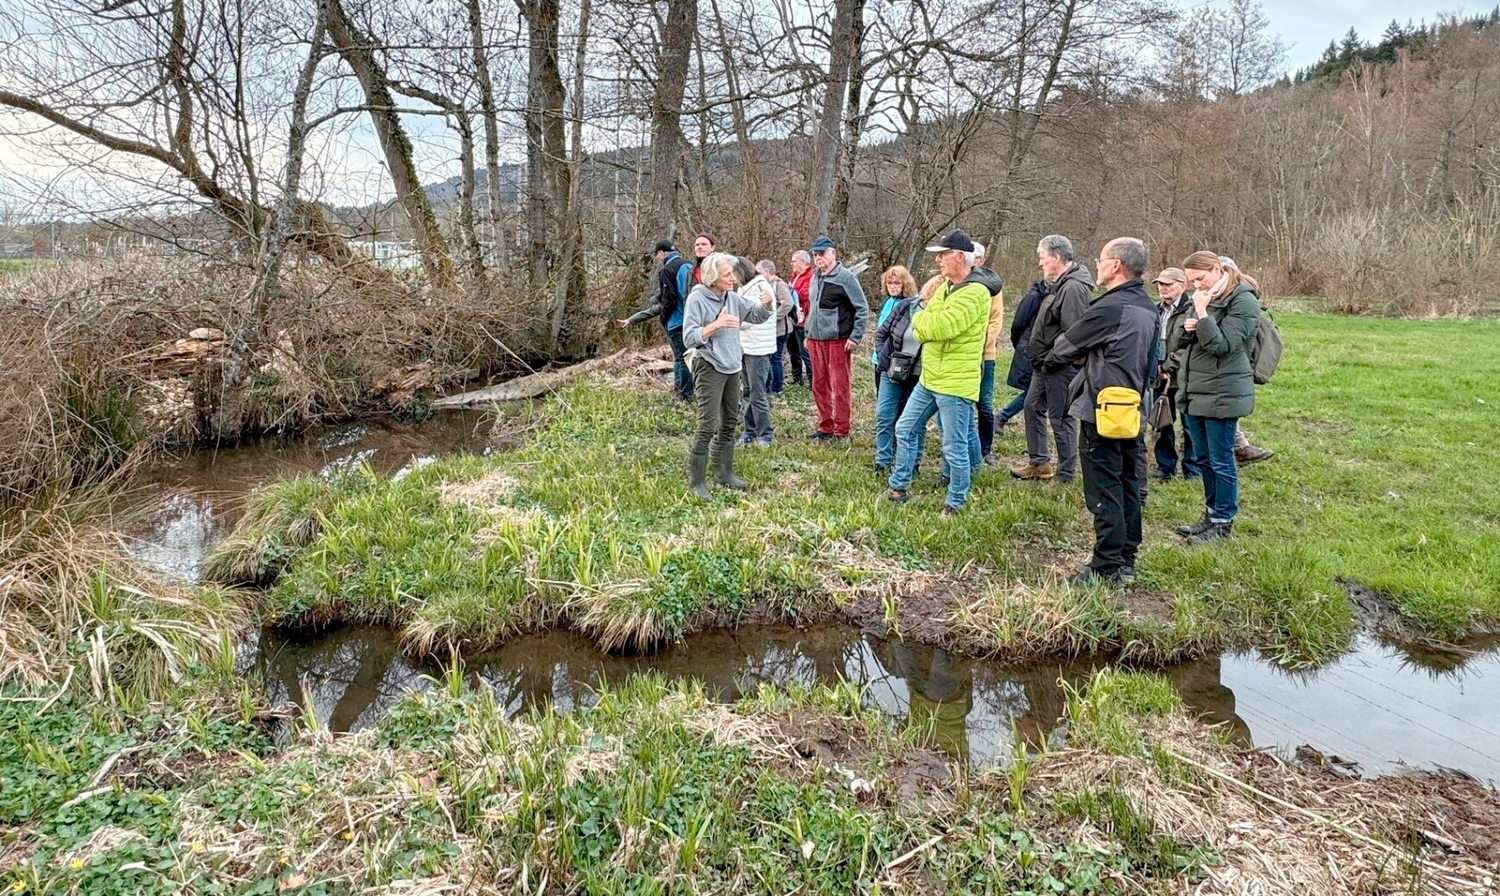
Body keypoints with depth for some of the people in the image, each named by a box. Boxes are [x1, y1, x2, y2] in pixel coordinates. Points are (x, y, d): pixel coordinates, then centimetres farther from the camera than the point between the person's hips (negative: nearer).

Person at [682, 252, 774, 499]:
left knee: (729, 423, 16)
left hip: (732, 367, 8)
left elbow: (756, 316, 14)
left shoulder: (732, 297, 5)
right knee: (707, 425, -9)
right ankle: (696, 482, 0)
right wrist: (716, 324, -27)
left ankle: (724, 473, 31)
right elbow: (689, 338, -18)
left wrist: (767, 304, -7)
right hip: (709, 368, -8)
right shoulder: (697, 299, -13)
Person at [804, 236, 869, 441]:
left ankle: (841, 431, 3)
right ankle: (825, 427, 21)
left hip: (838, 341, -7)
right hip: (816, 341, 8)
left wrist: (855, 337, -13)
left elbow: (862, 309, -8)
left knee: (840, 387, -3)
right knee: (819, 386, 11)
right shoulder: (815, 278, 15)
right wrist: (808, 334, 21)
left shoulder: (845, 277, -7)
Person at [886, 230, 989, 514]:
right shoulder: (945, 288, 12)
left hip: (956, 383, -9)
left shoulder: (975, 293, -17)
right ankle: (898, 485, 31)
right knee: (905, 429, 17)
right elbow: (921, 331, 8)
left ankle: (955, 503, 16)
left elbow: (939, 327, -28)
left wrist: (921, 319, -8)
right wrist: (929, 324, -14)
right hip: (929, 378, 9)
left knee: (955, 448, 1)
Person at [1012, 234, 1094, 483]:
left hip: (1060, 366, -11)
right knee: (1033, 407, 19)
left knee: (1061, 417, -2)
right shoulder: (1059, 284, 13)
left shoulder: (1073, 288, -20)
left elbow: (1072, 334, -27)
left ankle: (1065, 474, 9)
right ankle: (1038, 462, 30)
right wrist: (1041, 358, 11)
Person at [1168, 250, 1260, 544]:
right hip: (1193, 392, 8)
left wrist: (1201, 313, -23)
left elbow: (1221, 345, -19)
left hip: (1221, 395, -8)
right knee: (1202, 459, 15)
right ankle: (1211, 514, 27)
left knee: (1221, 461, 0)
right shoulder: (1201, 298, 13)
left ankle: (1222, 523, 11)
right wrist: (1185, 329, -6)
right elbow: (1174, 344, 14)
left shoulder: (1243, 302, -11)